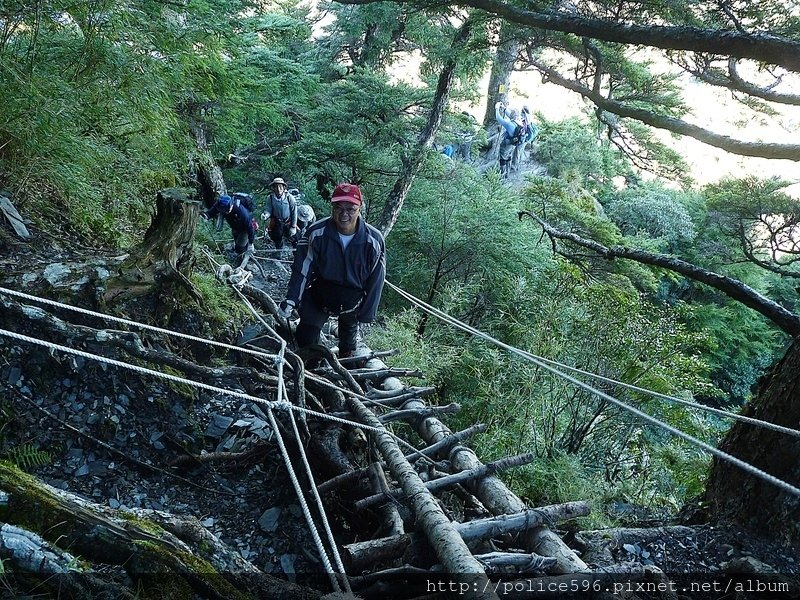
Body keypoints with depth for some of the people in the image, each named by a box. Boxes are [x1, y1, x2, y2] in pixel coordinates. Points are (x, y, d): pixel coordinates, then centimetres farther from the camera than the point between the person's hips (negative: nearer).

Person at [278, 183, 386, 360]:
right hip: (318, 296, 0)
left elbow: (376, 281, -11)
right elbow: (302, 269, -14)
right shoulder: (316, 232, -23)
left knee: (349, 336, 24)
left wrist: (367, 312, -6)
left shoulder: (374, 241, -22)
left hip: (352, 303, 1)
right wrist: (291, 300, -19)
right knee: (306, 338, 1)